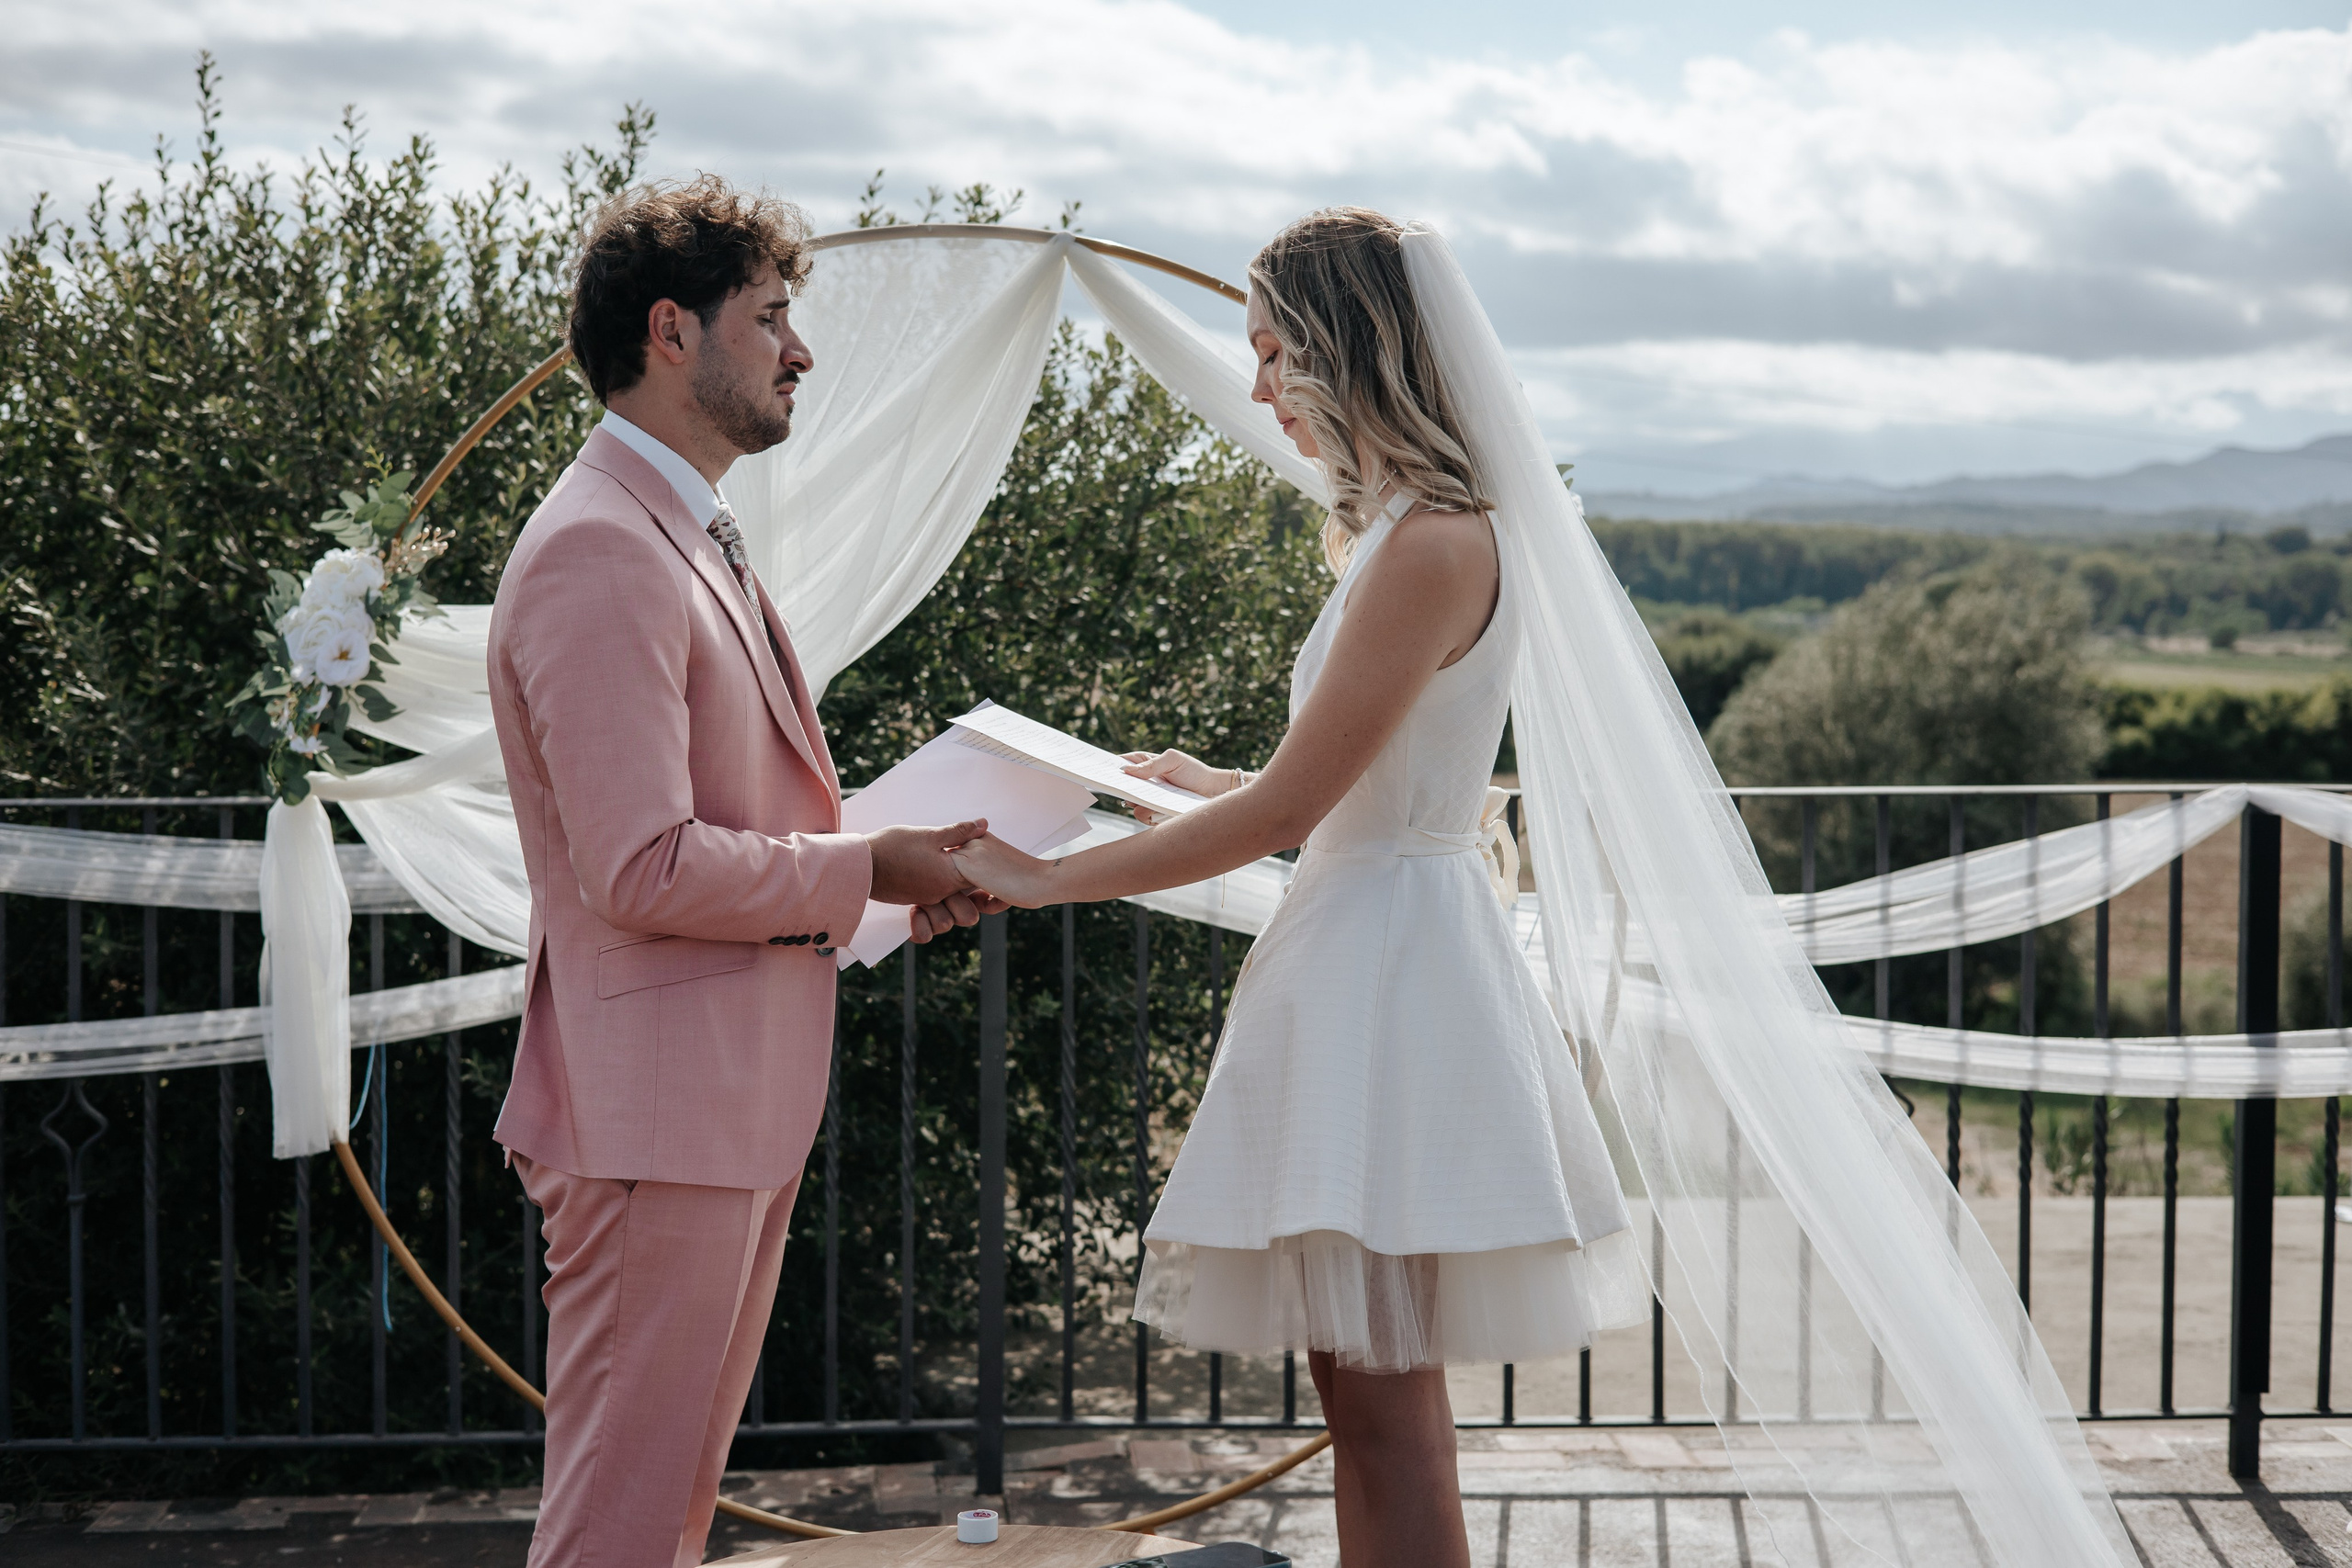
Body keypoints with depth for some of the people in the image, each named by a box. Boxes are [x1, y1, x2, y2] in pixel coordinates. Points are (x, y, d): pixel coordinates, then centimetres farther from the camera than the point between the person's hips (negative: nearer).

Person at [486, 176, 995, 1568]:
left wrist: (894, 855, 6)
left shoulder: (693, 537, 16)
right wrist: (865, 871, -12)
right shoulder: (599, 552, -18)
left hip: (742, 1095, 11)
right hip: (657, 1108, -11)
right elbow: (645, 870, -24)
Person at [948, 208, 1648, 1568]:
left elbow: (1286, 811, -18)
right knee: (1368, 1394, 13)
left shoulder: (1431, 546, -17)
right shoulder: (1413, 528, 14)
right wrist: (1213, 781, 22)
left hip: (1393, 972, -10)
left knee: (1386, 1407, -3)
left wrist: (1044, 878, -12)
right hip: (1372, 956, 10)